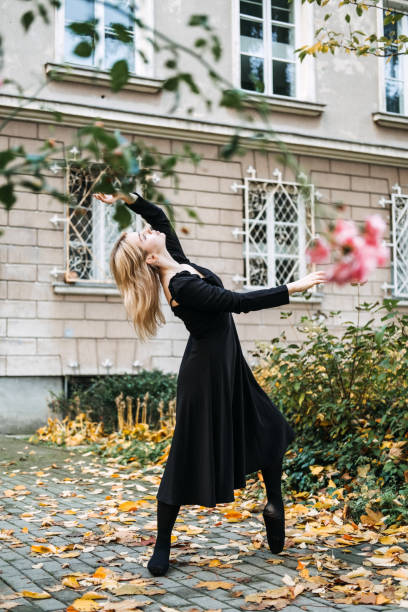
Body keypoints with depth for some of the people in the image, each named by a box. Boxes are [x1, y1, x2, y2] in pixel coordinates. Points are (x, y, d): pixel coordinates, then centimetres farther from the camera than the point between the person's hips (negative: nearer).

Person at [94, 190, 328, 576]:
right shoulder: (183, 287, -27)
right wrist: (294, 288, -28)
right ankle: (162, 548, 9)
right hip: (208, 369, -10)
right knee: (188, 455, -2)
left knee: (270, 428, 14)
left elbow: (159, 215, 14)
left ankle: (274, 506, 30)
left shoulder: (176, 263, -1)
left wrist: (127, 197, 1)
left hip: (226, 364, 10)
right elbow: (240, 302, -30)